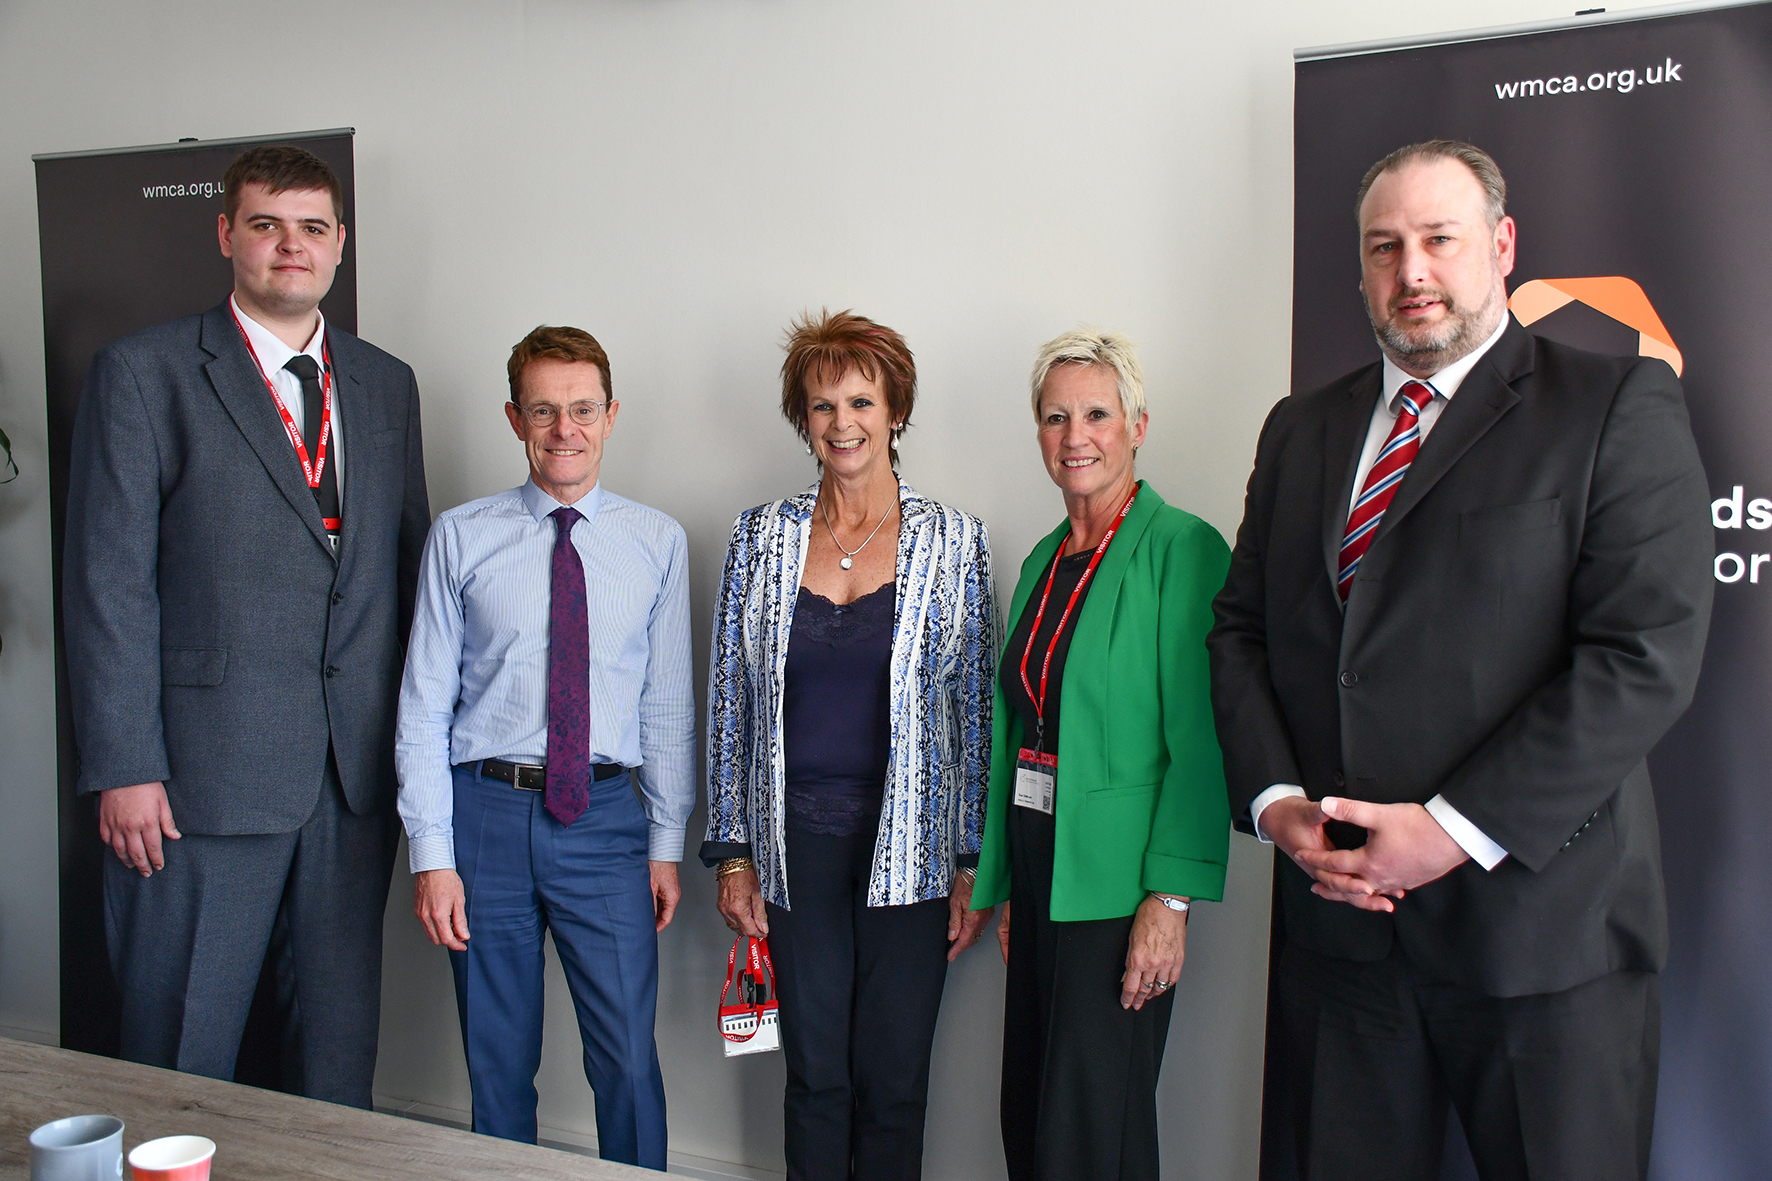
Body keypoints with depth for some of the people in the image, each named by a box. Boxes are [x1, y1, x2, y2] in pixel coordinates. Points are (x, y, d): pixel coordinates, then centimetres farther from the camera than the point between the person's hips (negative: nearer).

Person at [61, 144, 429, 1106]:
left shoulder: (386, 385, 12)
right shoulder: (142, 374, -1)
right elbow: (107, 583, -6)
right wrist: (122, 768, -11)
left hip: (359, 774, 4)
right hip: (202, 773, -4)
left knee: (342, 1045, 14)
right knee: (181, 1054, 7)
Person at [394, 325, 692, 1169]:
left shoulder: (658, 542, 3)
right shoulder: (461, 538, 1)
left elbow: (667, 704, 5)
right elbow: (424, 703, 0)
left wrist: (666, 845, 3)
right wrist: (432, 854, -5)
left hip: (604, 818, 0)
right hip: (487, 813, 0)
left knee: (628, 1061, 2)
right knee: (498, 1064, 12)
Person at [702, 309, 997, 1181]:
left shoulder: (952, 540, 0)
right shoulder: (760, 536, 4)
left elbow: (975, 708, 2)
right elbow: (729, 700, 5)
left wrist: (974, 863, -1)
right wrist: (733, 853, 2)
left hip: (909, 848, -1)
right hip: (796, 847, 1)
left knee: (894, 1079, 6)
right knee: (816, 1074, 9)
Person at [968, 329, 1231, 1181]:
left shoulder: (1183, 549, -10)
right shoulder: (1042, 562, 12)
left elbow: (1200, 741, -15)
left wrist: (1172, 896, -19)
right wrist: (1003, 887, 15)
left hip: (1116, 886, -7)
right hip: (1037, 875, 7)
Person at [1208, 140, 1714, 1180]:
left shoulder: (1619, 406, -3)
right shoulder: (1302, 430, 13)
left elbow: (1647, 654, -13)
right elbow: (1242, 628, 12)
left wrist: (1457, 827, -17)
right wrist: (1275, 799, -4)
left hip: (1538, 913, -4)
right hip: (1338, 914, 4)